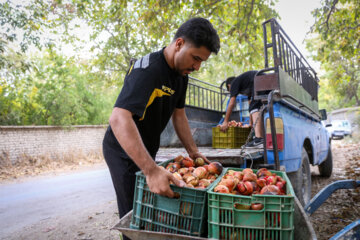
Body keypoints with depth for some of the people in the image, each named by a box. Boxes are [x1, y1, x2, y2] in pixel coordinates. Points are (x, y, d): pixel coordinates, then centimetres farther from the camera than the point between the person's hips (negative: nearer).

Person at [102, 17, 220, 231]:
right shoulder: (148, 69, -29)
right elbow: (118, 119, -41)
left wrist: (193, 151, 2)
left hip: (146, 151, 8)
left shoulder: (181, 74, 0)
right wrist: (151, 170, -47)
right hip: (123, 151, -8)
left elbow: (179, 115, 9)